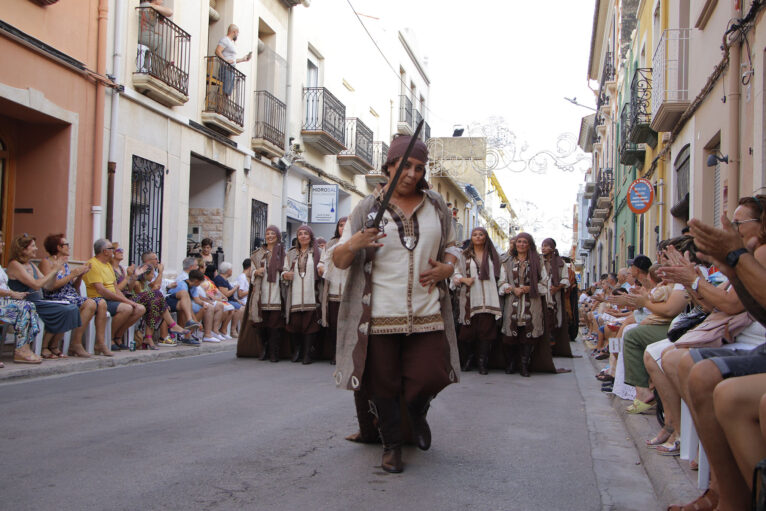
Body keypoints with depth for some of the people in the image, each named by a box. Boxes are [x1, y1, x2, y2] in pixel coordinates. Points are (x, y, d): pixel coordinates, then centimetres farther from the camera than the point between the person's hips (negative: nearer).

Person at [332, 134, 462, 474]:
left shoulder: (436, 206, 10)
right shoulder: (368, 209, 2)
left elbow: (451, 245, 22)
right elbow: (338, 260, 2)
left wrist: (447, 267, 0)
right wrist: (352, 245, -21)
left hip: (426, 314, 2)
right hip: (379, 315, -1)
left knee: (430, 378, -5)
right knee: (383, 385, 5)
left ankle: (417, 413, 31)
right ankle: (392, 446, 27)